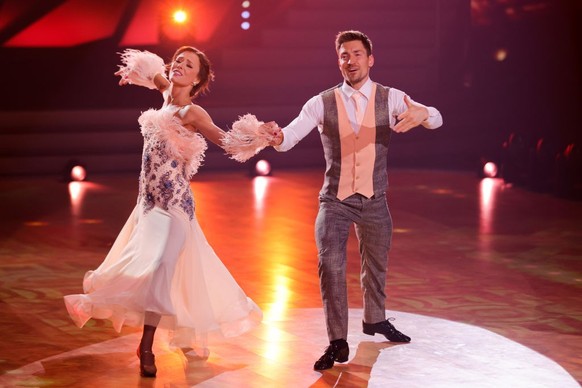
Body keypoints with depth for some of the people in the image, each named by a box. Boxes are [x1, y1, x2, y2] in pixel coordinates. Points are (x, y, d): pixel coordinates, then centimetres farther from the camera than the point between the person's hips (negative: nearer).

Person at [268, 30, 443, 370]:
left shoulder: (390, 98, -8)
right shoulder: (322, 103, -9)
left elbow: (436, 119, -20)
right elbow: (291, 136, -20)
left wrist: (421, 114, -45)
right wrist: (277, 137, -45)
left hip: (374, 200, 2)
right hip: (335, 200, -2)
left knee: (376, 265, 19)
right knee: (331, 267, -14)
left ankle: (375, 319, 46)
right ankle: (338, 343, -4)